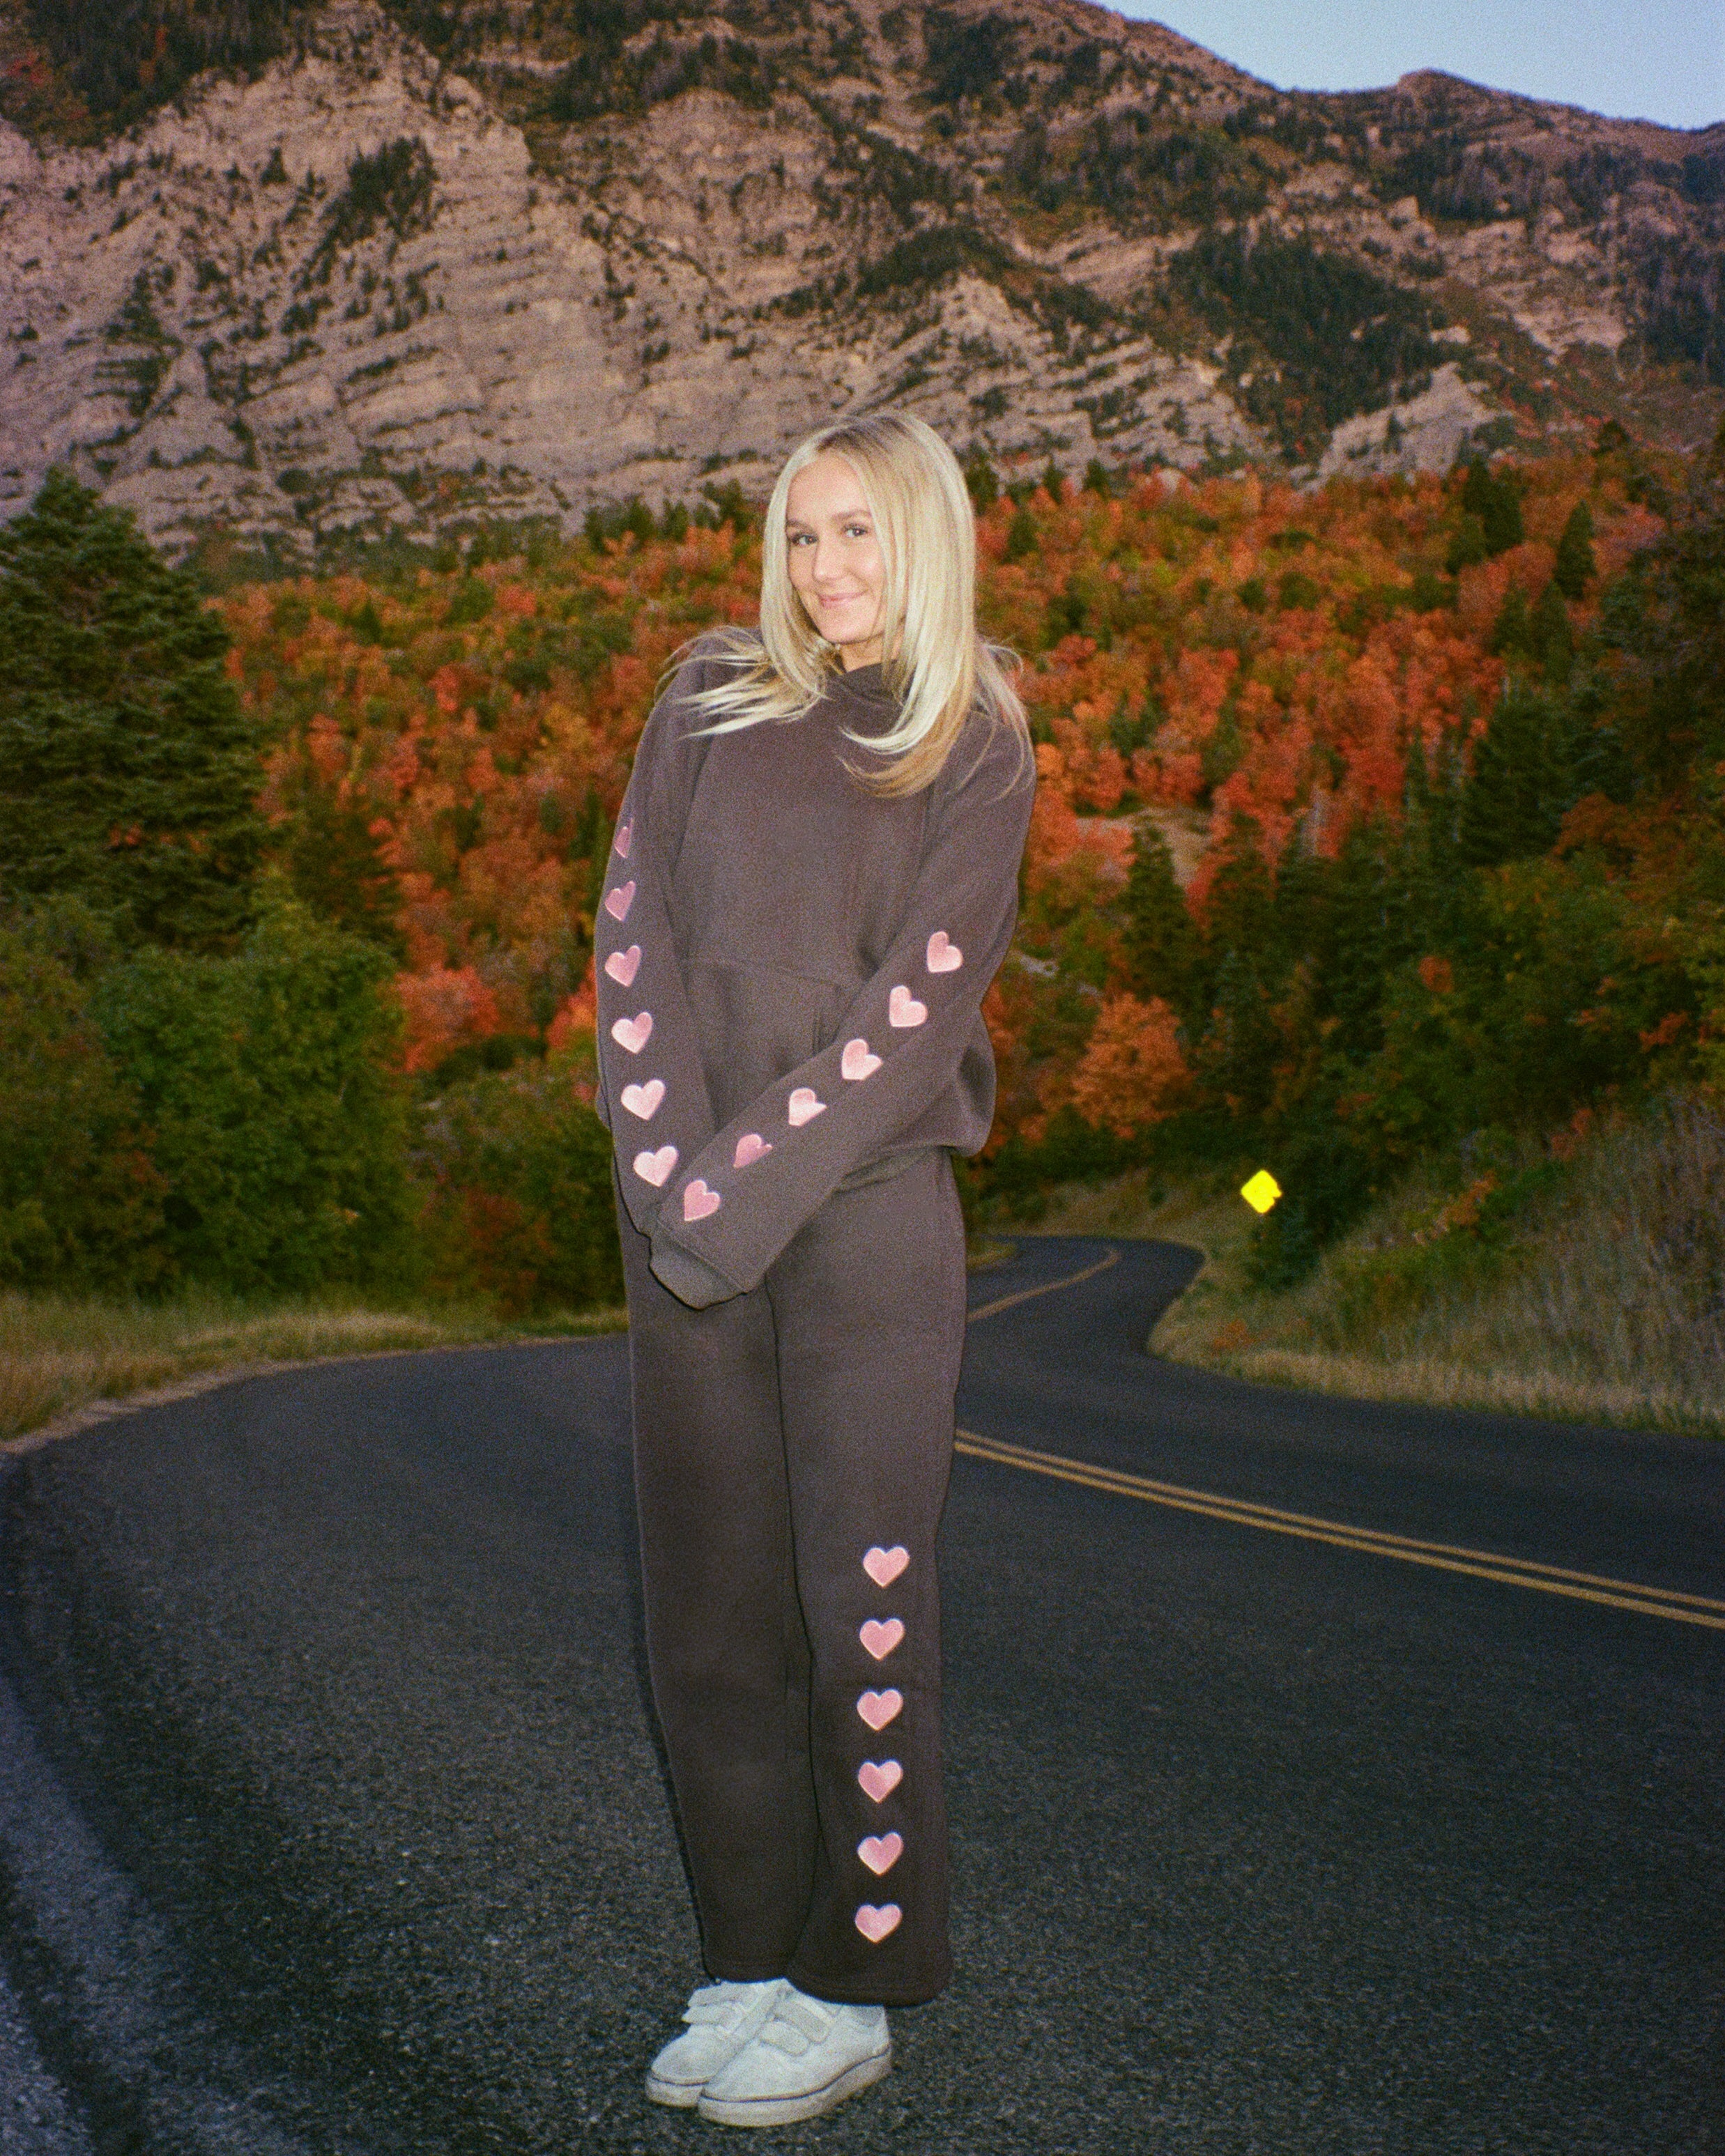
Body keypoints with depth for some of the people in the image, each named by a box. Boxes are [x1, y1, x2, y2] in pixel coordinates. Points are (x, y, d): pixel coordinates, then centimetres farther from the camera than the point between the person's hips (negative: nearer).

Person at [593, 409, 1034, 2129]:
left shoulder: (976, 749, 3)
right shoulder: (712, 698, 12)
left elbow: (921, 995, -6)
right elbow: (635, 921, 4)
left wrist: (750, 1179, -13)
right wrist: (668, 1163, -7)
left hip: (866, 1203, -3)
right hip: (686, 1208, 4)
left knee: (860, 1602, -2)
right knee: (707, 1602, 7)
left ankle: (856, 1988, 11)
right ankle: (752, 1959, 20)